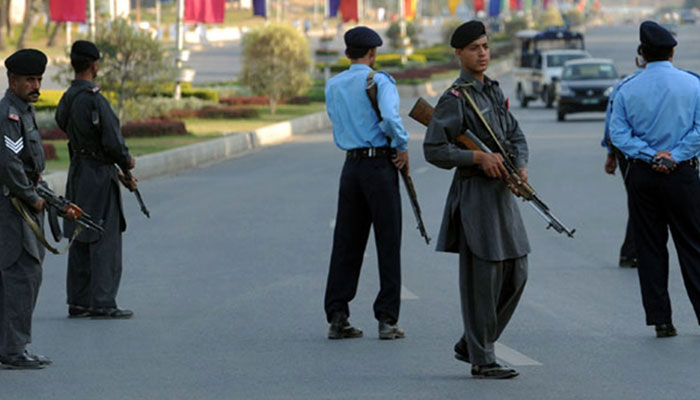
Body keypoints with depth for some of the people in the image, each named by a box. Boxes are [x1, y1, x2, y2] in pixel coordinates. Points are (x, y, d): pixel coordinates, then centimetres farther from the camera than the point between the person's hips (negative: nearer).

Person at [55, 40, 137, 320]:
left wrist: (119, 172, 16)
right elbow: (112, 142, -22)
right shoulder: (94, 99, -19)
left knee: (80, 241, 12)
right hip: (99, 175, -9)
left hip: (77, 173, 9)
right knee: (105, 241, -3)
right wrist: (126, 161, 0)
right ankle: (102, 304, -3)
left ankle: (78, 302, 15)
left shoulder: (67, 100, 10)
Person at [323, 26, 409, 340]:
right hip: (380, 164, -5)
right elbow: (390, 118, -25)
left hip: (351, 165, 5)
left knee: (346, 243, 8)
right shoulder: (379, 81, -8)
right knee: (388, 244, -1)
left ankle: (337, 318, 5)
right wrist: (403, 147, -9)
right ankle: (387, 320, -2)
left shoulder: (333, 86, 11)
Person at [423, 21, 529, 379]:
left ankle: (471, 344, 21)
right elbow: (434, 150, -15)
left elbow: (516, 137, 14)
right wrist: (480, 158, -20)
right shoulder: (455, 100, -11)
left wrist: (521, 167, -6)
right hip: (475, 193, -8)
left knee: (515, 274, 10)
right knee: (482, 278, -5)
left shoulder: (494, 92, 15)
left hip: (503, 194, 8)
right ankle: (482, 360, 1)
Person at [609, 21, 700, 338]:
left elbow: (618, 133, -6)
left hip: (642, 174, 1)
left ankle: (660, 319, 5)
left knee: (649, 247, 7)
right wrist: (673, 156, -10)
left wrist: (651, 155, -9)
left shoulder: (628, 90, 0)